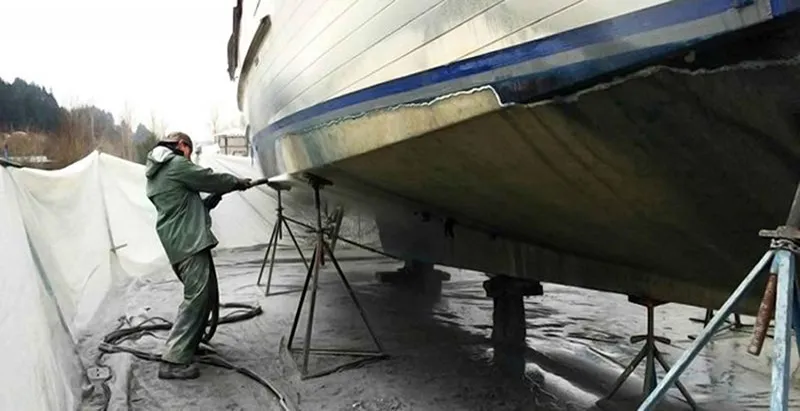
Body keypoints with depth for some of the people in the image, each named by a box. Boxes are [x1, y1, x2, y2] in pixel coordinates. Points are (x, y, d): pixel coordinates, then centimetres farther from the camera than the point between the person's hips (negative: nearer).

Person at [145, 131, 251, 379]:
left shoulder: (154, 175, 25)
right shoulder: (175, 164, -5)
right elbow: (209, 179, -2)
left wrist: (213, 198, 18)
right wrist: (237, 182, 14)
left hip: (182, 242, 10)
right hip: (189, 242, -10)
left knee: (207, 294, 15)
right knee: (197, 297, -13)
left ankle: (190, 345, 21)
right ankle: (174, 361, -15)